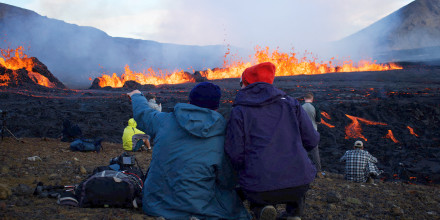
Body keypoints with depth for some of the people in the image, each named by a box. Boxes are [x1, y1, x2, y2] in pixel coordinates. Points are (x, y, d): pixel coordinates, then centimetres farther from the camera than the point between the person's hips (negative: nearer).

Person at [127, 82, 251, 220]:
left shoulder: (164, 120, -3)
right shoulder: (221, 137, -12)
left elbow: (142, 113, 20)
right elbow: (228, 183, -3)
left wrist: (136, 96, 42)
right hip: (194, 208, -5)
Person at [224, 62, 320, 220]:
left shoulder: (239, 111, 0)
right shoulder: (290, 103, 9)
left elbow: (234, 153, -5)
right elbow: (311, 140, 9)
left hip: (260, 188, -2)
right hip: (298, 186, 3)